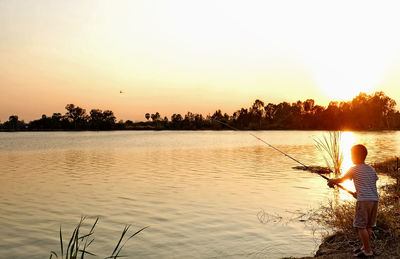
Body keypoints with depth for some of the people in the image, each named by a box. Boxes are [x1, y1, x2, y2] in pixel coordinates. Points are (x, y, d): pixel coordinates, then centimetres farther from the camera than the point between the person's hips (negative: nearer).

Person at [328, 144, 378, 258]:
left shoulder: (354, 169, -3)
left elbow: (341, 180, 3)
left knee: (361, 226, -1)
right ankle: (365, 247, 24)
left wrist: (332, 181, 22)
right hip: (375, 199, 8)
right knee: (368, 226, 16)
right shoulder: (371, 169, 16)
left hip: (364, 200, -7)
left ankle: (368, 251, 0)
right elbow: (372, 185, 20)